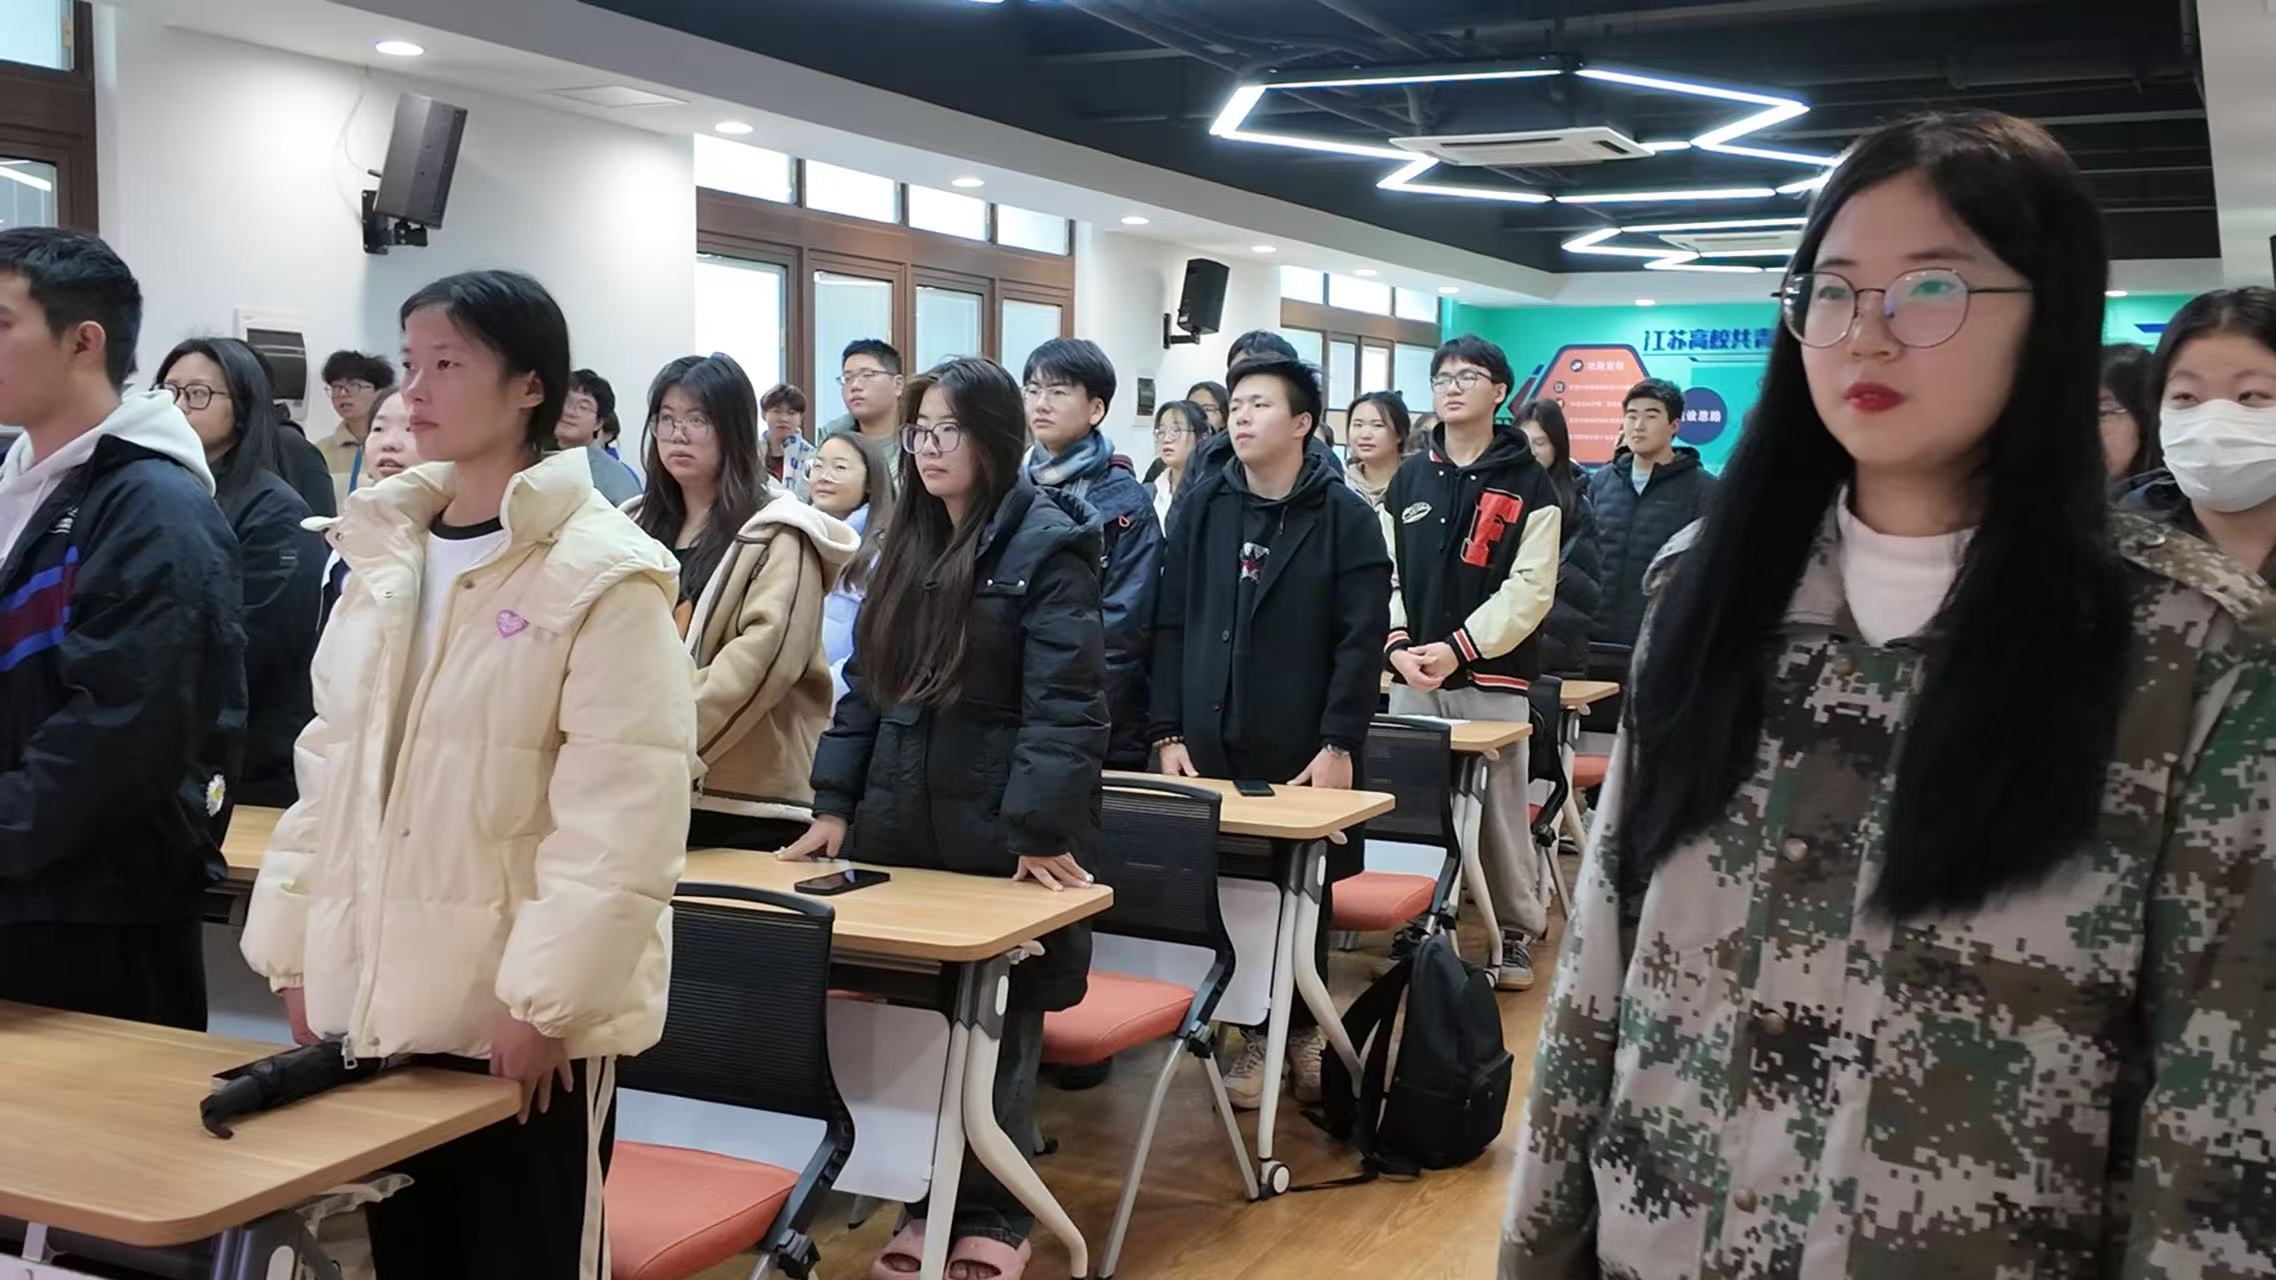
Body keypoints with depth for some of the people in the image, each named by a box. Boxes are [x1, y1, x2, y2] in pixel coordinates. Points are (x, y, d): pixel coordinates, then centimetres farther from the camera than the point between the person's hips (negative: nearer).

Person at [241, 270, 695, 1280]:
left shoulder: (604, 575, -11)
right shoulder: (382, 549, 10)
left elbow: (622, 818, -17)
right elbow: (330, 766, 14)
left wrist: (545, 998, -19)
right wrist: (299, 951, 11)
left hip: (518, 1015, -6)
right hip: (380, 998, 6)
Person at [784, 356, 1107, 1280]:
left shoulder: (1047, 546, -10)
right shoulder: (908, 541, 11)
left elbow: (1063, 706, -16)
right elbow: (864, 682, 13)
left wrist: (1038, 829, -22)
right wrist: (835, 802, 6)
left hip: (999, 835, -6)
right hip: (901, 827, 6)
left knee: (998, 1032, 7)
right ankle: (932, 1202, 25)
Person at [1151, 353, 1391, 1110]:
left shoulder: (1344, 517, -3)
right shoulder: (1203, 513, 7)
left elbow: (1362, 640, -8)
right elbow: (1171, 627, 6)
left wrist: (1339, 744, -14)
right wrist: (1168, 733, -1)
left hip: (1303, 752, -2)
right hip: (1212, 747, 3)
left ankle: (1301, 1027, 26)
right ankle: (1256, 1032, 19)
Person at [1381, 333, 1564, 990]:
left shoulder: (1527, 482, -1)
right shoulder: (1408, 480, 12)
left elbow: (1530, 587, -9)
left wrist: (1458, 647, -16)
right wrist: (1399, 645, -8)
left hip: (1493, 677, -3)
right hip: (1412, 678, 4)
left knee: (1500, 810, 2)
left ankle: (1516, 934, 15)